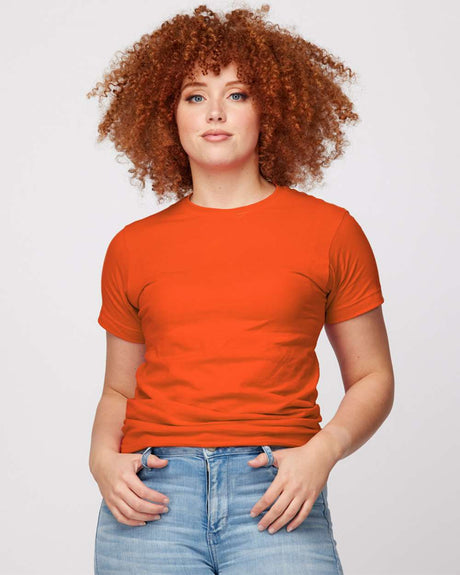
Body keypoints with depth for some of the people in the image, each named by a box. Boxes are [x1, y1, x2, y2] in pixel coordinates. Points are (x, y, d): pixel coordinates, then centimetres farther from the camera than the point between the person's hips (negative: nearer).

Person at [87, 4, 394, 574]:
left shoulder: (330, 231, 6)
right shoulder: (133, 246, 11)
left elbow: (371, 377, 9)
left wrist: (321, 451, -8)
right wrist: (103, 456, -1)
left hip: (274, 491, -1)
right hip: (152, 493, 2)